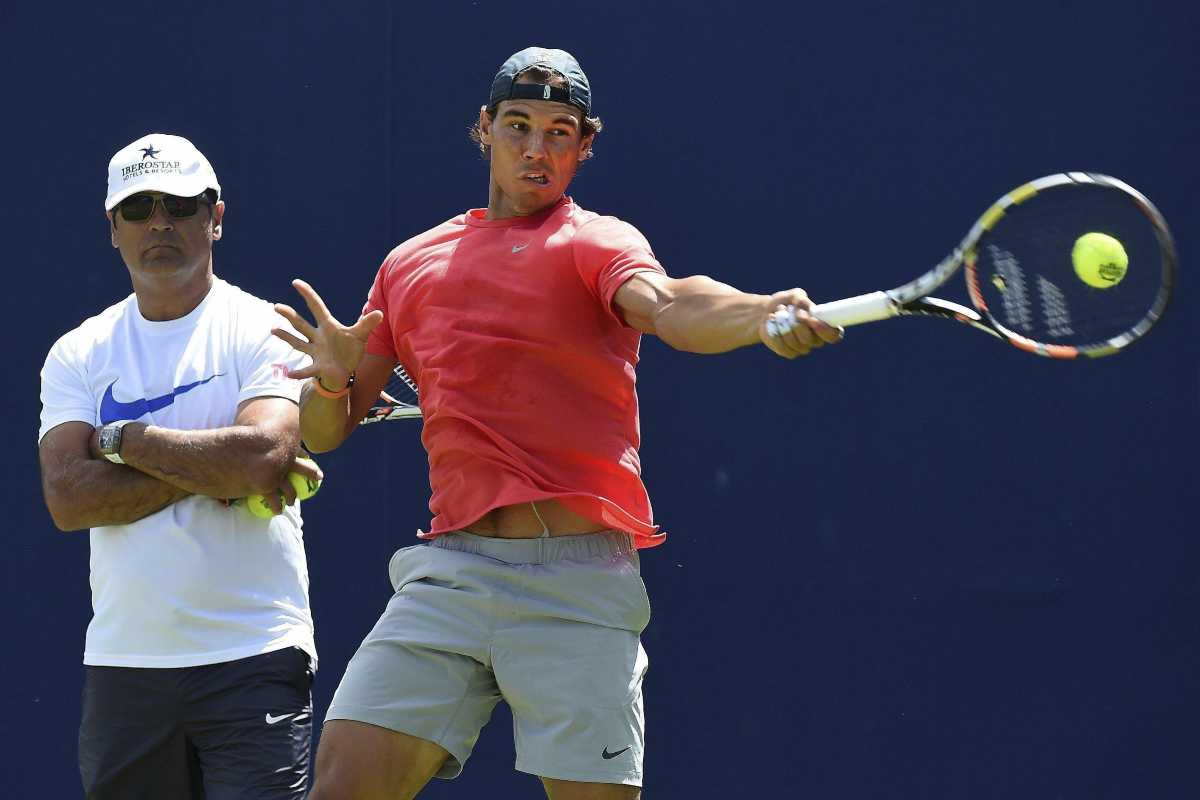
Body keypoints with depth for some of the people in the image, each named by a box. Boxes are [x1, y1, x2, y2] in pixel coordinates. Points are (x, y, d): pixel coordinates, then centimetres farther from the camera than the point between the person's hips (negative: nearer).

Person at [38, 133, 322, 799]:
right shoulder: (78, 354, 10)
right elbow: (67, 499, -5)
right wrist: (216, 475, -12)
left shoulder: (263, 332, 0)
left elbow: (263, 458, -18)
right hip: (121, 662, 4)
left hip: (252, 655, -3)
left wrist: (124, 439, -7)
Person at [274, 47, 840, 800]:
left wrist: (763, 314, -43)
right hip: (448, 574, 4)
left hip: (577, 579, -4)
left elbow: (667, 306, -20)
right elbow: (325, 432, 20)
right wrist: (332, 377, -5)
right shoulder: (411, 265, 18)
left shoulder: (597, 244, 4)